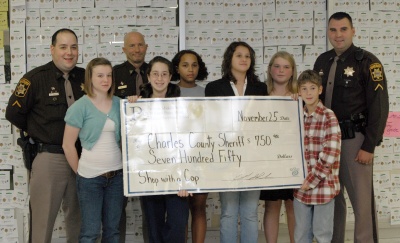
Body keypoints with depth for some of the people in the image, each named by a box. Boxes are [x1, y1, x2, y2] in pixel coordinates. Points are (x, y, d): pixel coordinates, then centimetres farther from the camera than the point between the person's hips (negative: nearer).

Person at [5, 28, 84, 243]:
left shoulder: (85, 77, 4)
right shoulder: (36, 78, -8)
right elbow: (13, 113, -3)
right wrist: (38, 133, 4)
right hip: (49, 158, -4)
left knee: (78, 218, 16)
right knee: (43, 219, 4)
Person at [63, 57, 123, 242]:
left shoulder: (119, 104, 5)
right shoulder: (80, 107, -7)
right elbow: (68, 145, -4)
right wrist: (79, 172, 1)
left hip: (117, 174, 4)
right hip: (90, 176, -4)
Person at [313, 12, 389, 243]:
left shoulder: (367, 61, -6)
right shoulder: (322, 61, 11)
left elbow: (379, 107, -10)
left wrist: (369, 146, -14)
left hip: (354, 139, -5)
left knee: (362, 199, -2)